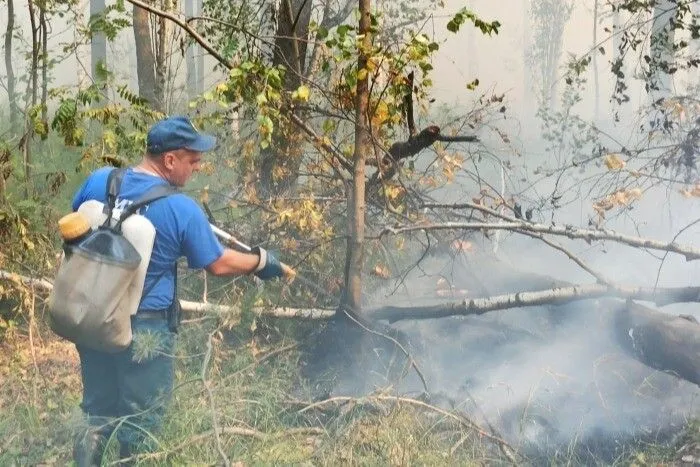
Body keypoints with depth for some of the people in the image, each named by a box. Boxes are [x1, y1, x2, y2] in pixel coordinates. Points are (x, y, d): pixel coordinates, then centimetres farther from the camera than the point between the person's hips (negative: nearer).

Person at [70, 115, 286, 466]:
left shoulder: (99, 180, -6)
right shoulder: (182, 209, -19)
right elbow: (219, 265, -7)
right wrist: (259, 261, 9)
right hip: (144, 326, -5)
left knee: (98, 411, 21)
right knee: (139, 422, 14)